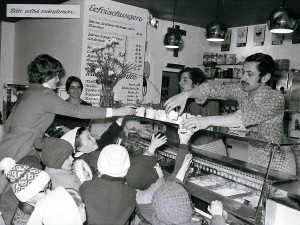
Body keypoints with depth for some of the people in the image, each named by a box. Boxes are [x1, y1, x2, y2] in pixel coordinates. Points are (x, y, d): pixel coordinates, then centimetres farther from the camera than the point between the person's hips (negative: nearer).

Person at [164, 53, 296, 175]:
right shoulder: (241, 90, -6)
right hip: (253, 156, 5)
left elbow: (248, 117, -39)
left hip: (276, 163, -5)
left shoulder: (275, 98, -23)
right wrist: (186, 94, -31)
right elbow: (214, 89, -13)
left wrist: (209, 121, -48)